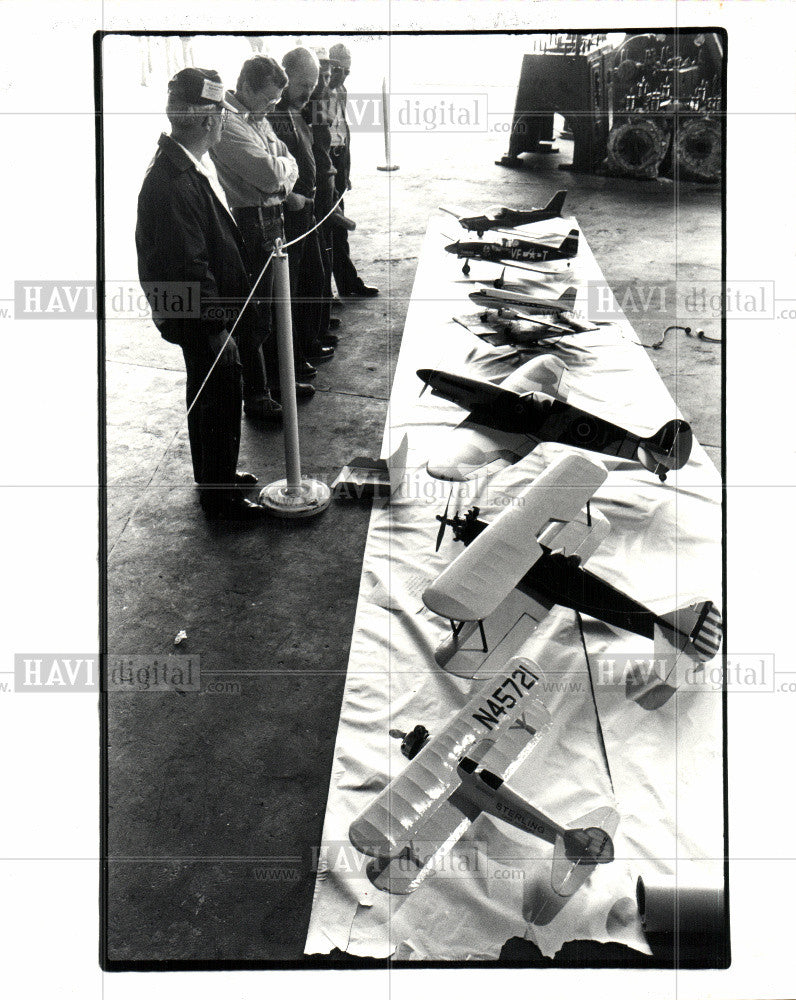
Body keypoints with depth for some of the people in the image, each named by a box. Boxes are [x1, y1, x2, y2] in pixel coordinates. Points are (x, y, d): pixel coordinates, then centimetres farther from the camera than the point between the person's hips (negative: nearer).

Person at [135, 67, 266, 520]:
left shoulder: (194, 165, 4)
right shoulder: (173, 183, -28)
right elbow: (189, 266, -26)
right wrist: (216, 325, -21)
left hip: (214, 312, 10)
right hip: (204, 318, -10)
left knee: (208, 396, 22)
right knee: (220, 399, 3)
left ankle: (217, 474, 41)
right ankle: (220, 495, 19)